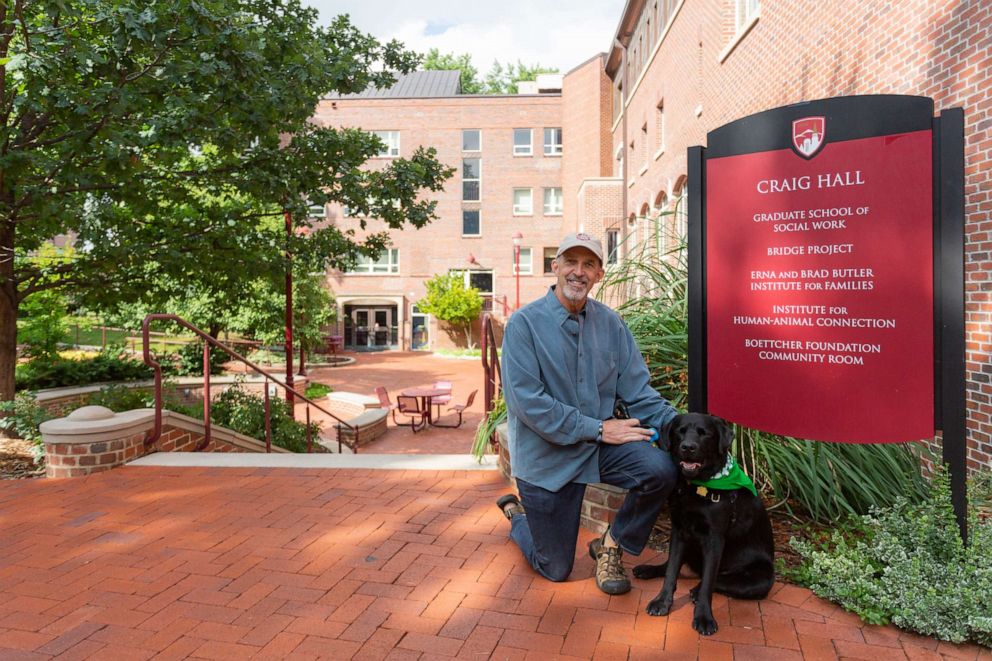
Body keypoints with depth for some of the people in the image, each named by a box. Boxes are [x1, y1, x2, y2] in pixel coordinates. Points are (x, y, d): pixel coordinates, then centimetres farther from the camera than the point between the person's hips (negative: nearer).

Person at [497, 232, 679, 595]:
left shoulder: (611, 323, 0)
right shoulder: (524, 323, -14)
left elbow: (637, 389, -1)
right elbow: (527, 401, -22)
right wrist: (598, 428, -23)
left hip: (600, 444, 4)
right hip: (547, 457, -3)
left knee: (661, 468, -26)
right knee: (555, 570, 7)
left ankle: (611, 545, 3)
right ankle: (517, 514, 41)